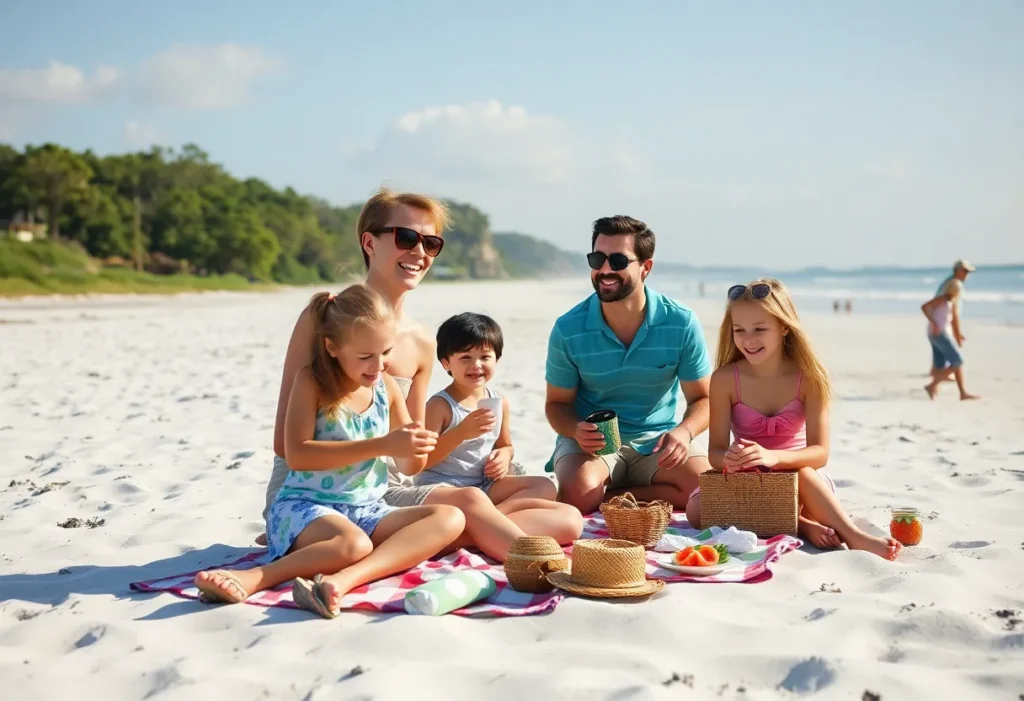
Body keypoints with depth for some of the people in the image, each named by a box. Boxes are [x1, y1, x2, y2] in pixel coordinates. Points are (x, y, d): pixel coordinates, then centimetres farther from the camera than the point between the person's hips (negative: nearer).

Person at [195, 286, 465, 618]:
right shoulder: (311, 382, -6)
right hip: (306, 506, -6)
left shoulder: (387, 388, 7)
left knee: (451, 518, -20)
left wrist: (415, 448, -14)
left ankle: (345, 579, -39)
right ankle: (256, 578, -25)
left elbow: (408, 467, 13)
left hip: (367, 511, 6)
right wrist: (381, 445, -23)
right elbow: (297, 455, -18)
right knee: (354, 544, -38)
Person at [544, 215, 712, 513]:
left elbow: (702, 399, -2)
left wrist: (684, 432, -25)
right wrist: (576, 431, -23)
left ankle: (607, 496, -8)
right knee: (577, 493, -34)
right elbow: (558, 403, 1)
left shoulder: (681, 323, -10)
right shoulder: (568, 330, -10)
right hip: (593, 441, -2)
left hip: (657, 441, 2)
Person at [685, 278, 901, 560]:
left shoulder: (808, 377, -12)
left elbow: (820, 453, -19)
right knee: (697, 511, -27)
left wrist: (773, 456, -40)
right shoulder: (725, 379, -9)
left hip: (798, 481, -2)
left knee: (802, 472, -36)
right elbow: (715, 450, -12)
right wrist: (729, 458, -39)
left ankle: (853, 535, -30)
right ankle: (802, 526, -26)